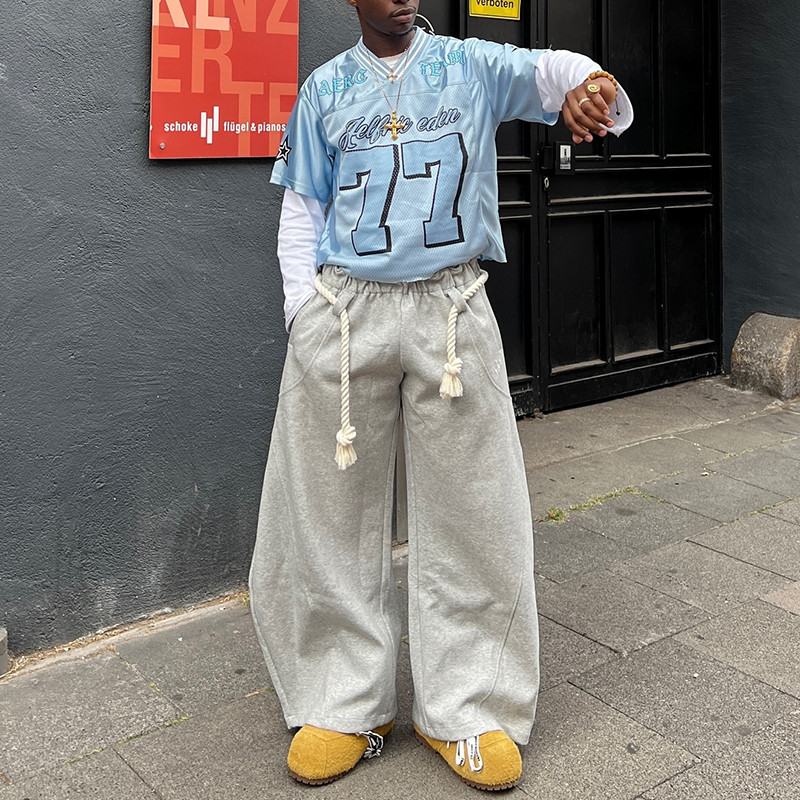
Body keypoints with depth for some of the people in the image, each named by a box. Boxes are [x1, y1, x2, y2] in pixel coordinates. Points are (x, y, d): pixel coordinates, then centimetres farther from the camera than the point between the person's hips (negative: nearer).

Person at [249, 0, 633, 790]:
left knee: (471, 509, 1)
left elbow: (549, 69, -6)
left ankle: (463, 705, 17)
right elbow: (301, 211, 12)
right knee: (332, 509, 4)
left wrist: (589, 83, -30)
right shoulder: (325, 89, 13)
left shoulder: (472, 65, 10)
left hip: (451, 309, 0)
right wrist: (304, 312, -1)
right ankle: (344, 703, 20)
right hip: (343, 311, 1)